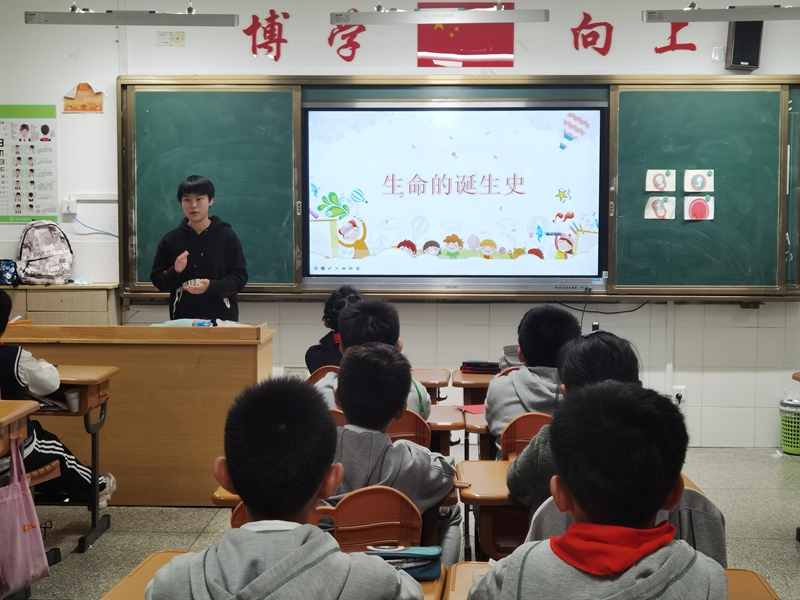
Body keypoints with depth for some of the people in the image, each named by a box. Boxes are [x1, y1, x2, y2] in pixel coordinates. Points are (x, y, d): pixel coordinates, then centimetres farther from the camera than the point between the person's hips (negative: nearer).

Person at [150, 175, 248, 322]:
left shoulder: (227, 236, 0)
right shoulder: (170, 240, 5)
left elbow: (240, 277, -1)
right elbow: (157, 280, 9)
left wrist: (212, 286, -17)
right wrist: (174, 272, -11)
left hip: (222, 318, -1)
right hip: (182, 319, 1)